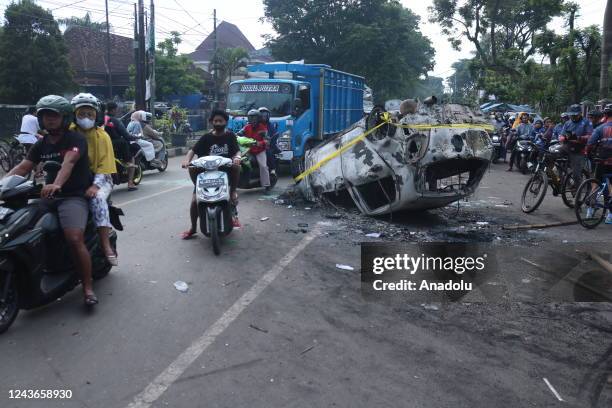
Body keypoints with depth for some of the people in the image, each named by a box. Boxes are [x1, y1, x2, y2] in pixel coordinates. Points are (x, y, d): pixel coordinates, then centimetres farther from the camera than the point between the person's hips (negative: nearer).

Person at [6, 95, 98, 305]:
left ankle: (88, 287, -15)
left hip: (73, 196, -7)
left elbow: (68, 162, -25)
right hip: (48, 196, 7)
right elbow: (22, 167, 7)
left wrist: (56, 184, -43)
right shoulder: (41, 144, 16)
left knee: (75, 239, -26)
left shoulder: (76, 139, -6)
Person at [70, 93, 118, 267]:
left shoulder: (102, 136, -1)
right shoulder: (69, 133, 7)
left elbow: (104, 166, -9)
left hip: (99, 179, -3)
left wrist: (95, 185, -23)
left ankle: (106, 246, -30)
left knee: (97, 199, -32)